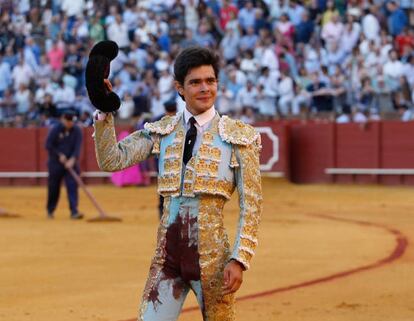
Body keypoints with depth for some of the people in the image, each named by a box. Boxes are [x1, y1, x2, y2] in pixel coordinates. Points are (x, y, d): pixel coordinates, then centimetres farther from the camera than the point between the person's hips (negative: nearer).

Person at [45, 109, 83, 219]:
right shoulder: (56, 129, -11)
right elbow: (48, 145, -9)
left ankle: (74, 212, -15)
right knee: (54, 187, 8)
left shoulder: (77, 131, -5)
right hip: (55, 162, -1)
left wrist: (73, 159, -24)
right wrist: (60, 155, -14)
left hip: (71, 162, 1)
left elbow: (77, 147, -10)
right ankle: (50, 210, 28)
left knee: (72, 185, -12)